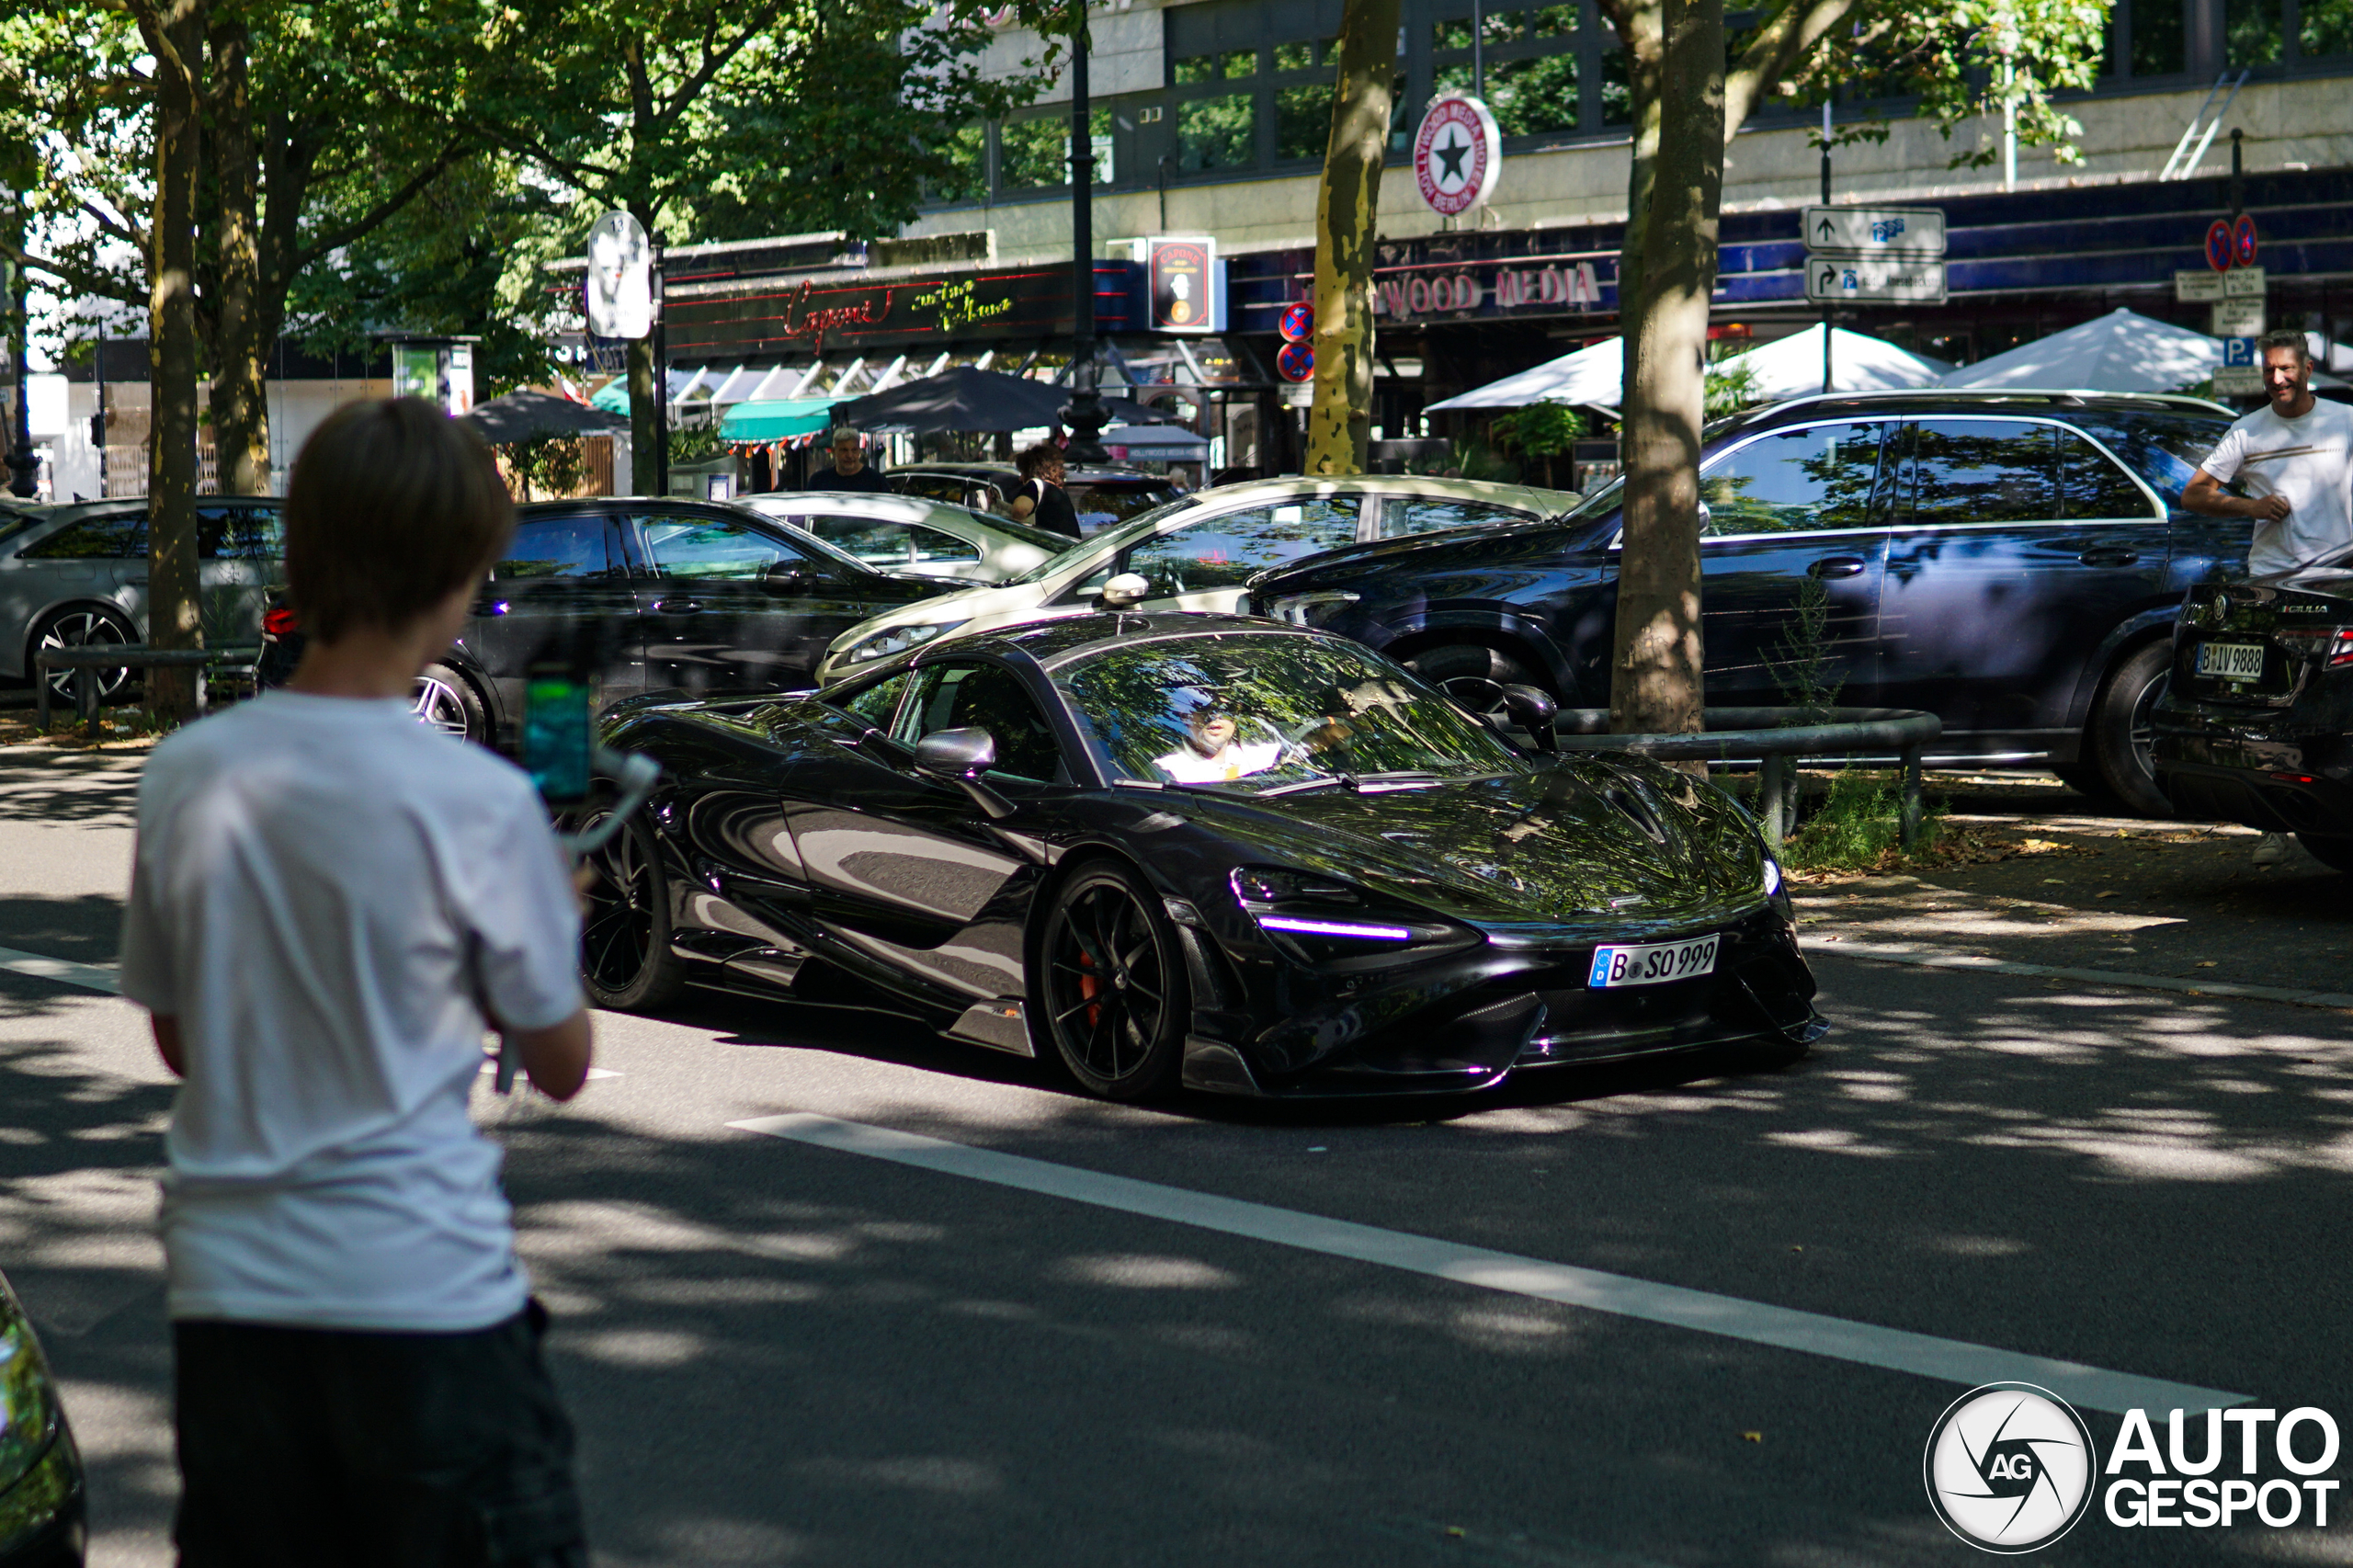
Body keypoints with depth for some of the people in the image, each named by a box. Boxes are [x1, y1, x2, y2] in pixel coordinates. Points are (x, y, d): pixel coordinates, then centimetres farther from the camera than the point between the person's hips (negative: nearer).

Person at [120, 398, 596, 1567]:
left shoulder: (186, 777, -1)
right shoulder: (481, 803, -13)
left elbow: (176, 1037, 11)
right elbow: (561, 1064, -1)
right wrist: (553, 913, 14)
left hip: (226, 1285, 4)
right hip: (424, 1289, -4)